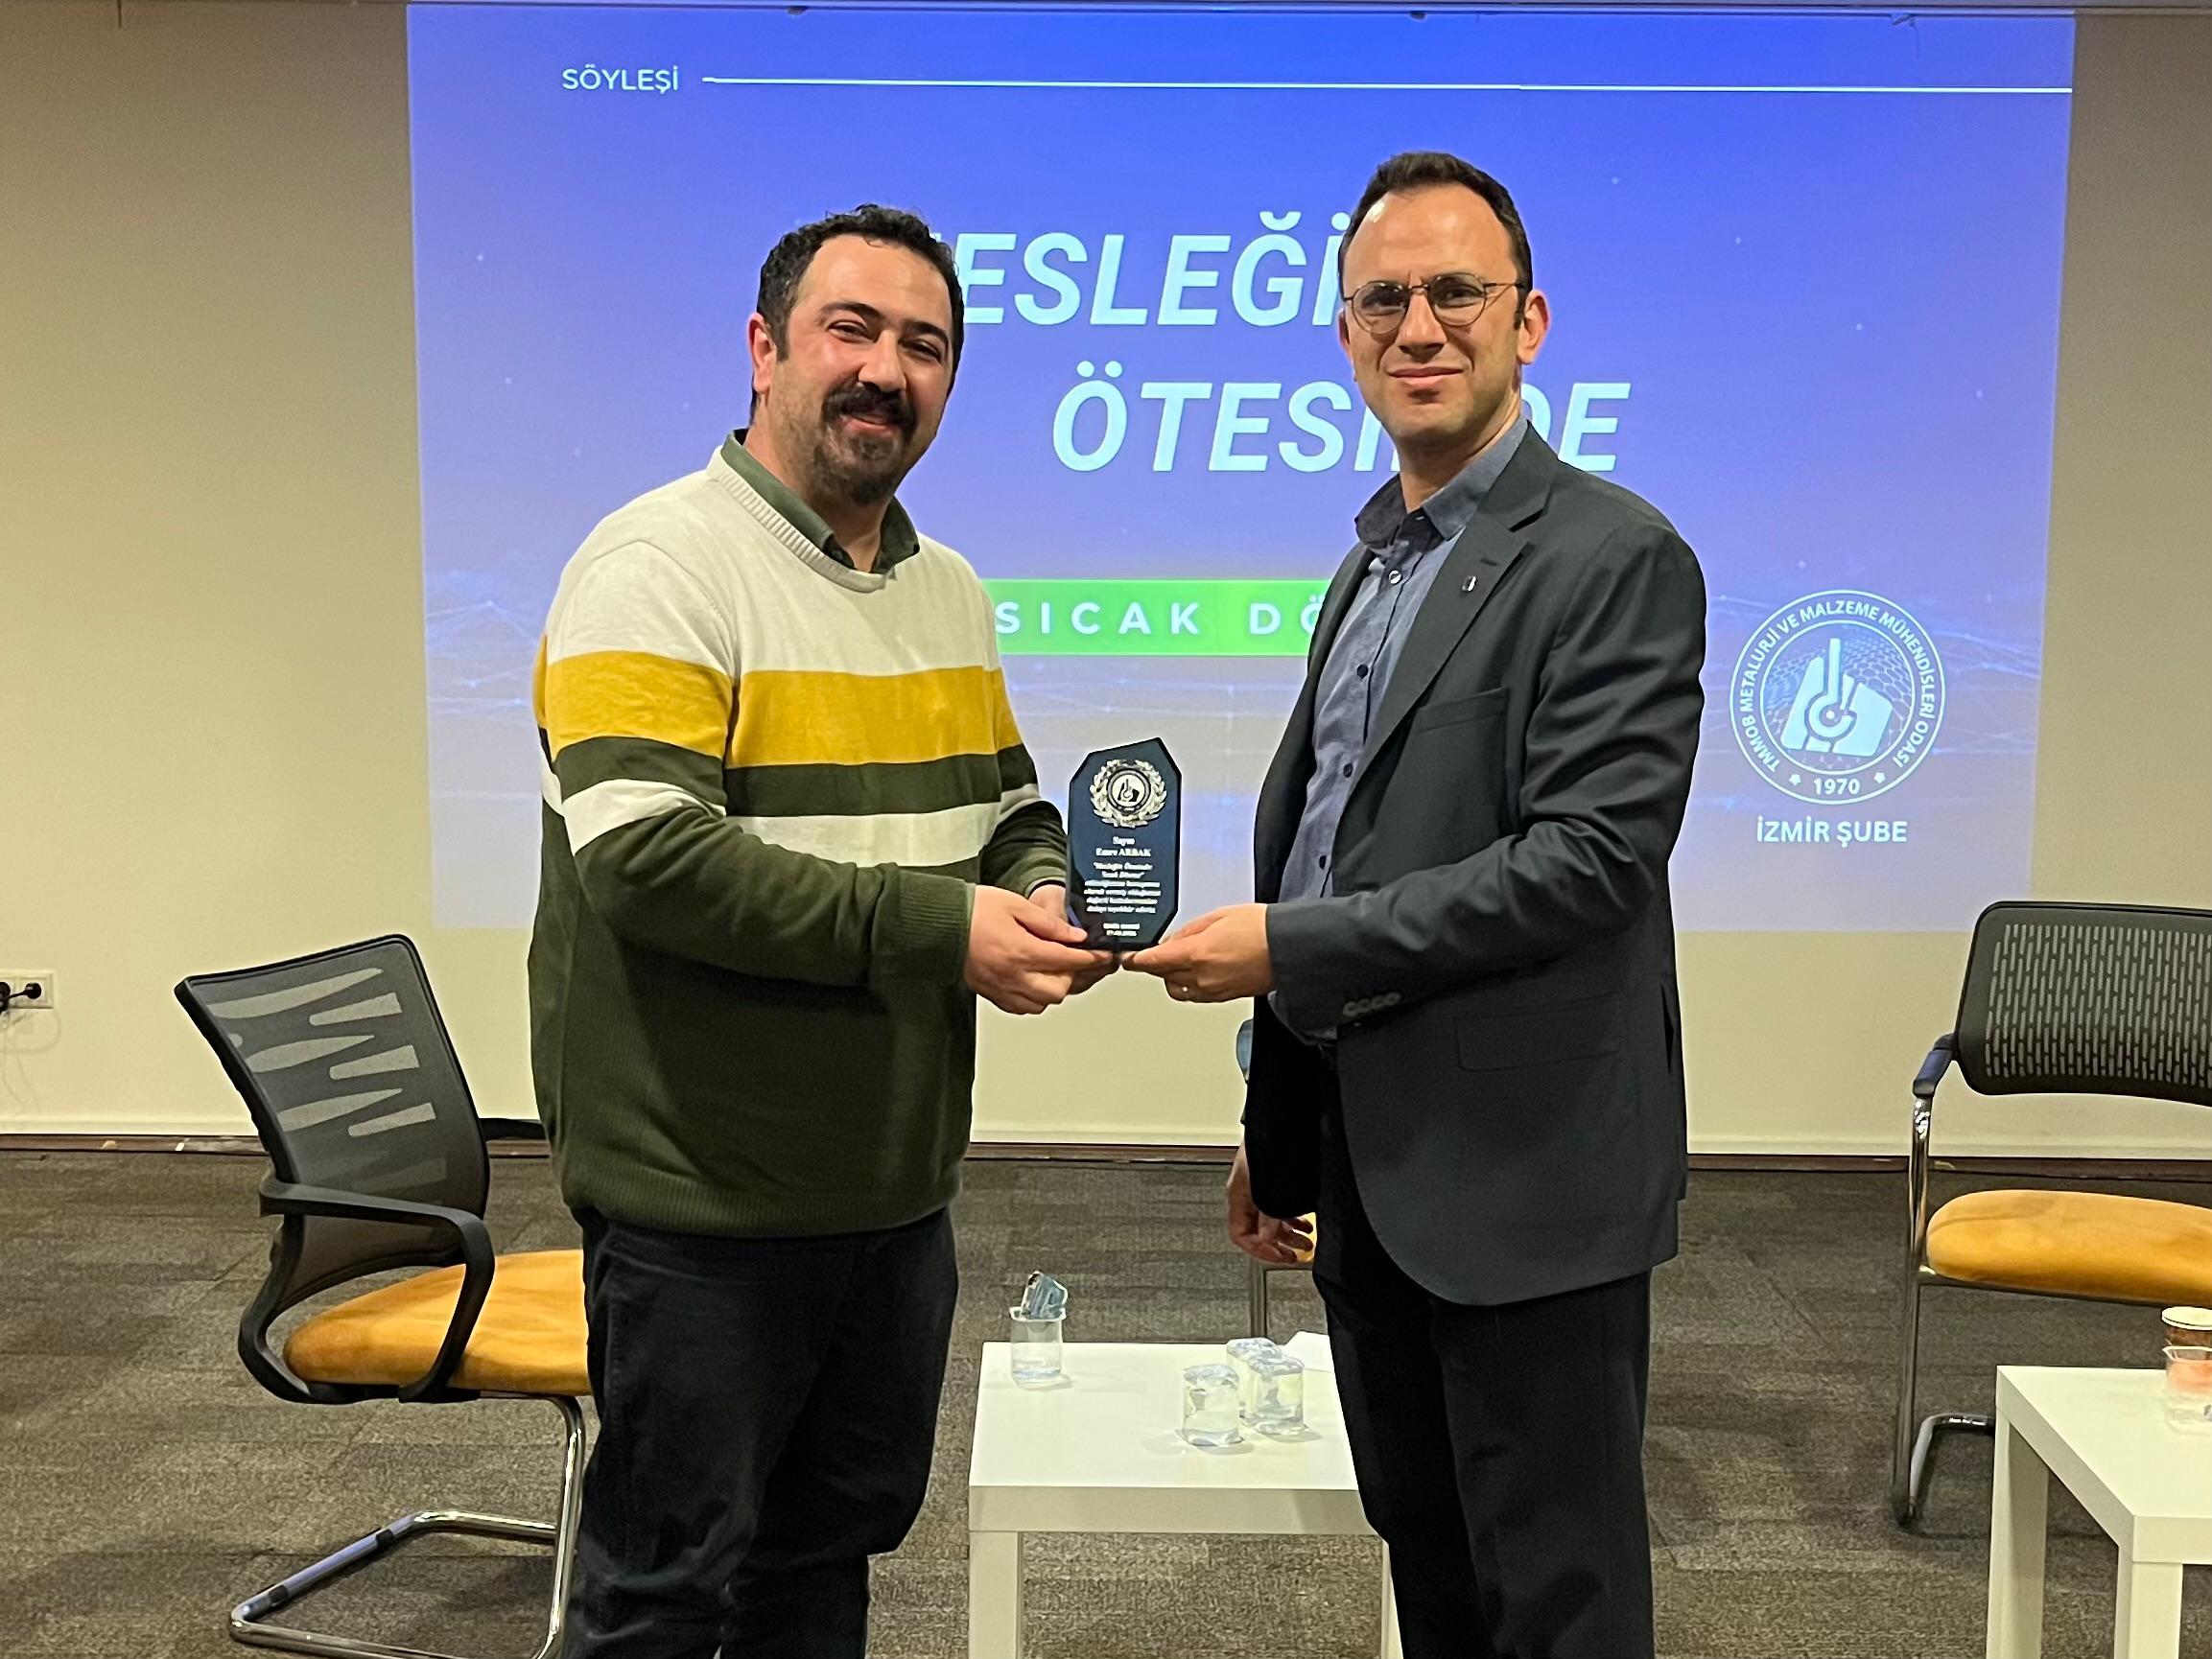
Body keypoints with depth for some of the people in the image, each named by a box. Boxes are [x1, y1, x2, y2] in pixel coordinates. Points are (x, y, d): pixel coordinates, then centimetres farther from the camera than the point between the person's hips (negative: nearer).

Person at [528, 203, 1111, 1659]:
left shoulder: (950, 591, 11)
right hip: (705, 1196, -7)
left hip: (898, 1183, 7)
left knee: (836, 1541, 22)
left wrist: (1042, 897, -4)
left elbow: (1008, 802, 20)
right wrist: (935, 929, -24)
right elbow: (642, 851, -25)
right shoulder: (661, 564, -14)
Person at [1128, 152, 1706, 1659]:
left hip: (1526, 1170, -8)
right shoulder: (1377, 565, 14)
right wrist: (1280, 1132, 19)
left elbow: (1591, 858, -22)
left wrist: (1288, 946, -19)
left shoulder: (1617, 557, -12)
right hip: (1372, 1163, 8)